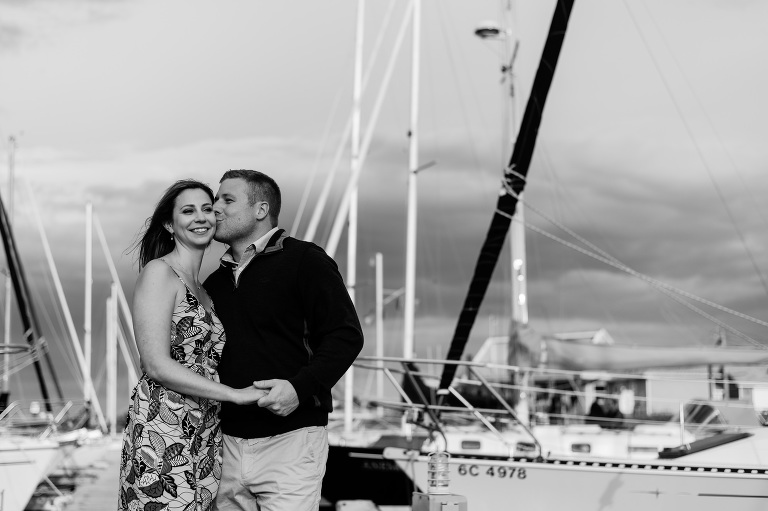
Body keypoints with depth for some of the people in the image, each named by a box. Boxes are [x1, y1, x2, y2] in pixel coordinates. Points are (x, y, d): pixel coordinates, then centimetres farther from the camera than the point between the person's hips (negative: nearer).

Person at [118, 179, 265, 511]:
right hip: (163, 432, -8)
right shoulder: (159, 272, -5)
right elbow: (156, 365, -13)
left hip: (206, 432, 8)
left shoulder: (203, 287, 19)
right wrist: (235, 394, -11)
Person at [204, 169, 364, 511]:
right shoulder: (215, 283, 18)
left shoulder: (304, 261, -1)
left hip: (289, 438, -6)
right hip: (227, 441, 6)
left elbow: (345, 335, -8)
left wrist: (301, 388, -22)